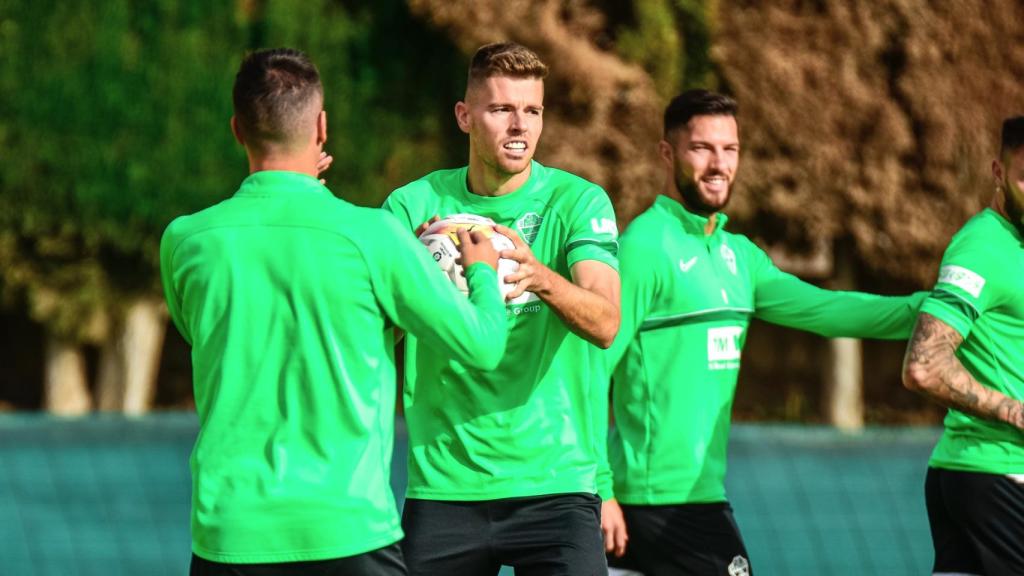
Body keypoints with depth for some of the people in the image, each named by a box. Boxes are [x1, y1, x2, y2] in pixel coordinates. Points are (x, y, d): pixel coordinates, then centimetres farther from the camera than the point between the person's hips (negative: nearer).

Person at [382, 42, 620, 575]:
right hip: (442, 486, 2)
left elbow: (605, 323, -15)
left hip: (554, 485, -2)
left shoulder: (578, 201, -1)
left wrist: (541, 278, -36)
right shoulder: (413, 205, 4)